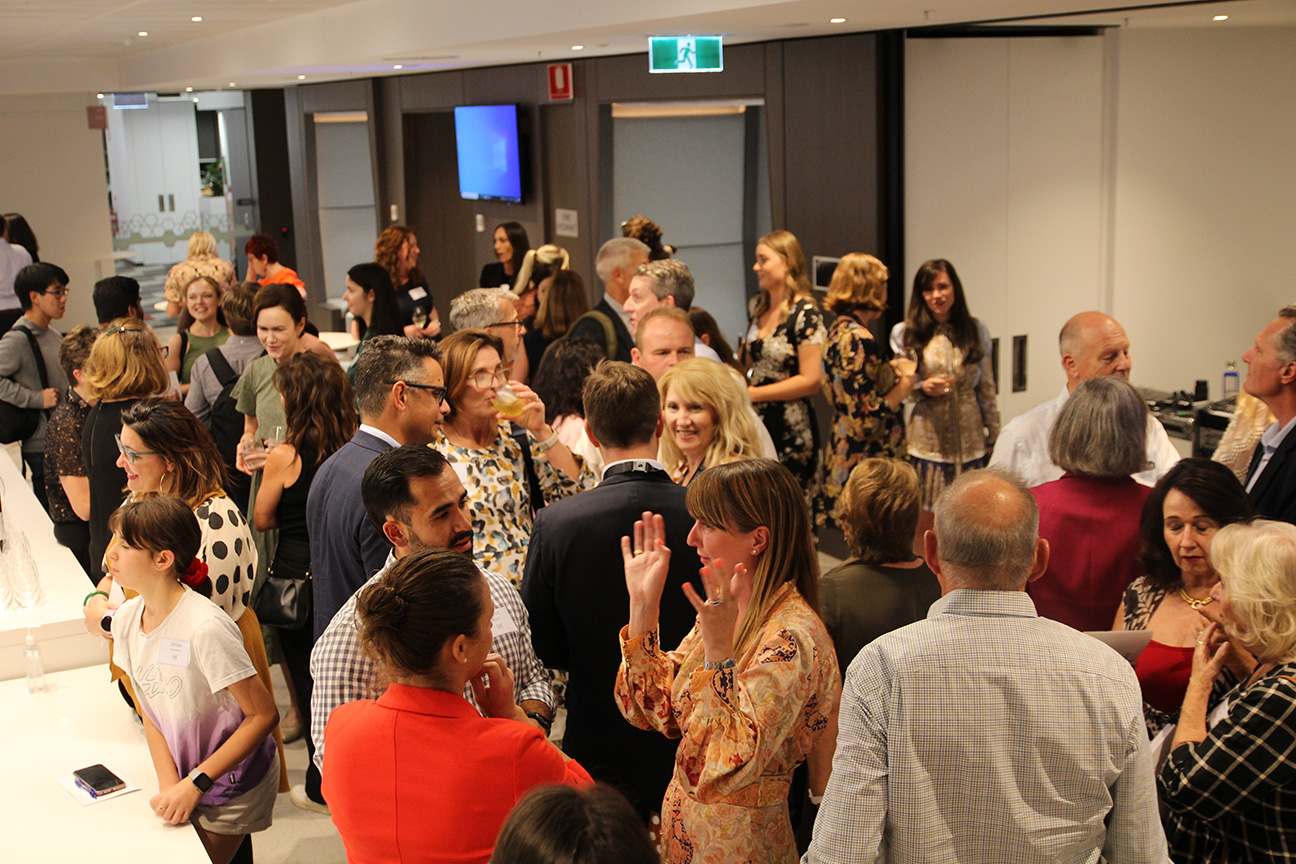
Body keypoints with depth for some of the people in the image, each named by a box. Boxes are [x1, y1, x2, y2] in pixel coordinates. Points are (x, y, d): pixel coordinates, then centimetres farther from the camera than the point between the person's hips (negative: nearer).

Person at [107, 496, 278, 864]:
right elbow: (150, 711, 2)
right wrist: (169, 784, -11)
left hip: (232, 787, -6)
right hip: (185, 776, 6)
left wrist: (195, 783, -21)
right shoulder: (127, 619, -6)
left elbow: (264, 714, -23)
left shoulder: (205, 628, -28)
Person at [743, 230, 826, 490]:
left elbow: (810, 380, -16)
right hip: (754, 425, 6)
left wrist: (751, 394, -14)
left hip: (791, 432, -6)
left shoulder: (805, 315, -11)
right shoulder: (759, 308, 12)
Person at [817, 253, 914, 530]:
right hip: (866, 464, -10)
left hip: (842, 453, 10)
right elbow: (865, 421, -21)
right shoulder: (859, 340, -19)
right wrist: (899, 392, -8)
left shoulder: (838, 331, 10)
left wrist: (887, 371, 18)